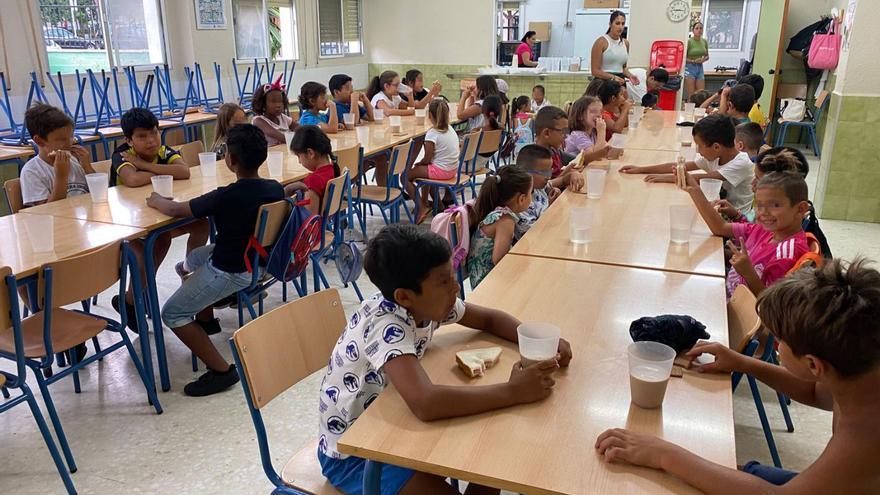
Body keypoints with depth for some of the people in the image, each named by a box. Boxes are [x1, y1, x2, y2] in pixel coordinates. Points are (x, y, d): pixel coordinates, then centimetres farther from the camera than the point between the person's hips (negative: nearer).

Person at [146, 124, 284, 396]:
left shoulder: (225, 197, -29)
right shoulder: (276, 189, -10)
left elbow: (175, 210, -15)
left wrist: (156, 200, 6)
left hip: (231, 271, -8)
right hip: (261, 258, 8)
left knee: (172, 314, 5)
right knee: (192, 259, 31)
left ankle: (221, 371, 0)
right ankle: (206, 320, 47)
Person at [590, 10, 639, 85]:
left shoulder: (626, 43, 13)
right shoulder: (602, 42, -6)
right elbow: (595, 71, -10)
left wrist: (629, 75, 4)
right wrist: (613, 77, -22)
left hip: (620, 83, 6)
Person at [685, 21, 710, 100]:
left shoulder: (704, 41, 7)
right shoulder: (689, 41, -9)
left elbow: (707, 56, 17)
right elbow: (684, 57, -9)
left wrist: (703, 59, -4)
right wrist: (693, 61, -20)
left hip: (700, 68, 5)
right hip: (690, 67, -5)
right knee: (691, 95, -8)